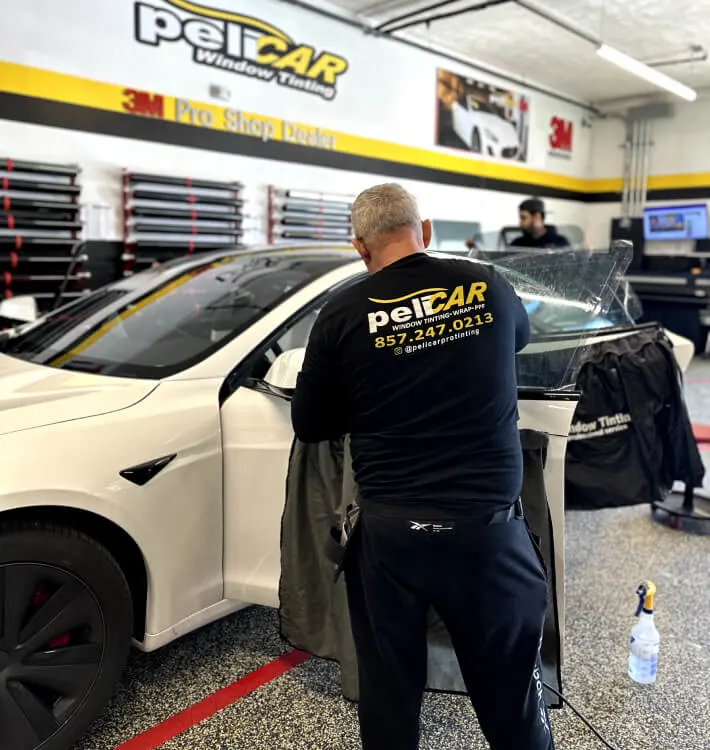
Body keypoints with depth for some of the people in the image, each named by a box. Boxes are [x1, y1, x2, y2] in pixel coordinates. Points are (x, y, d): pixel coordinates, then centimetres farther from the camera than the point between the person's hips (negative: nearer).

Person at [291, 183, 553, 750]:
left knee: (389, 692, 19)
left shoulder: (342, 315, -6)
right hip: (487, 523, 1)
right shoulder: (489, 287, -1)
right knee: (510, 687, 20)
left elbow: (309, 425, 4)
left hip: (389, 528, 0)